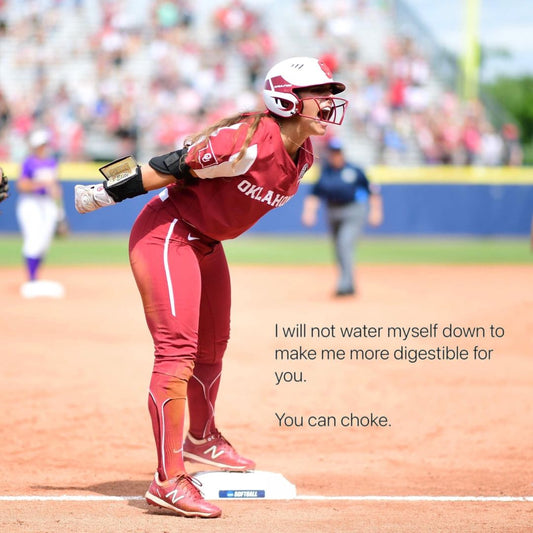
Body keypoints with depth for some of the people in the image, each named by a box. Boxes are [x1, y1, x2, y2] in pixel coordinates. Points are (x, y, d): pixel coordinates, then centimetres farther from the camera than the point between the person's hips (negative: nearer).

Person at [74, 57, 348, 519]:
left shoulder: (303, 156, 0)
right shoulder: (248, 142, -30)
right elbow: (170, 168, -24)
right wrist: (101, 195, -18)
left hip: (207, 244, 10)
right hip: (165, 234, -10)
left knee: (212, 346, 23)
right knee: (177, 350, -17)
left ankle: (201, 439, 47)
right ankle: (169, 481, -19)